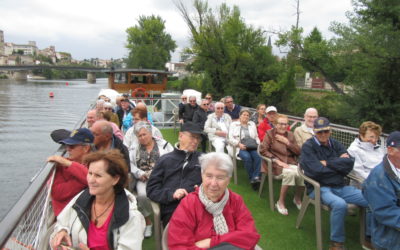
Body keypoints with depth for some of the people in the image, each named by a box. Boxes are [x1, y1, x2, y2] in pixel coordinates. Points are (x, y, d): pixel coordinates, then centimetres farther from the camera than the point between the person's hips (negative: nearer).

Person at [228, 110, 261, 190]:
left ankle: (255, 177, -34)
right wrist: (239, 144, -12)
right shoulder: (234, 124, 17)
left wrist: (258, 144, 2)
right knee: (247, 157, -35)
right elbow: (231, 139, 5)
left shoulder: (252, 124, 28)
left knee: (258, 156, -32)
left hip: (253, 147, 3)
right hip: (240, 147, -2)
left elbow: (256, 137, 23)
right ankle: (252, 178, -25)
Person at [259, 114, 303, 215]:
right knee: (290, 173, -35)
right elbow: (263, 150, -4)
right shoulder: (270, 133, 5)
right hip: (277, 164, -4)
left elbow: (298, 152, 11)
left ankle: (297, 198, 3)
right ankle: (280, 202, -17)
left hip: (291, 163, 4)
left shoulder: (290, 134, 16)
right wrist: (277, 160, -13)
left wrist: (287, 142, -5)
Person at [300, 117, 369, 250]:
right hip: (319, 188, -6)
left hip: (340, 187, 7)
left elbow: (350, 163, -5)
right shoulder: (308, 147, -8)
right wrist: (338, 164, -7)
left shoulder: (335, 144, 9)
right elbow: (316, 171, -21)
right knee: (340, 204, -35)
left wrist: (327, 163, -13)